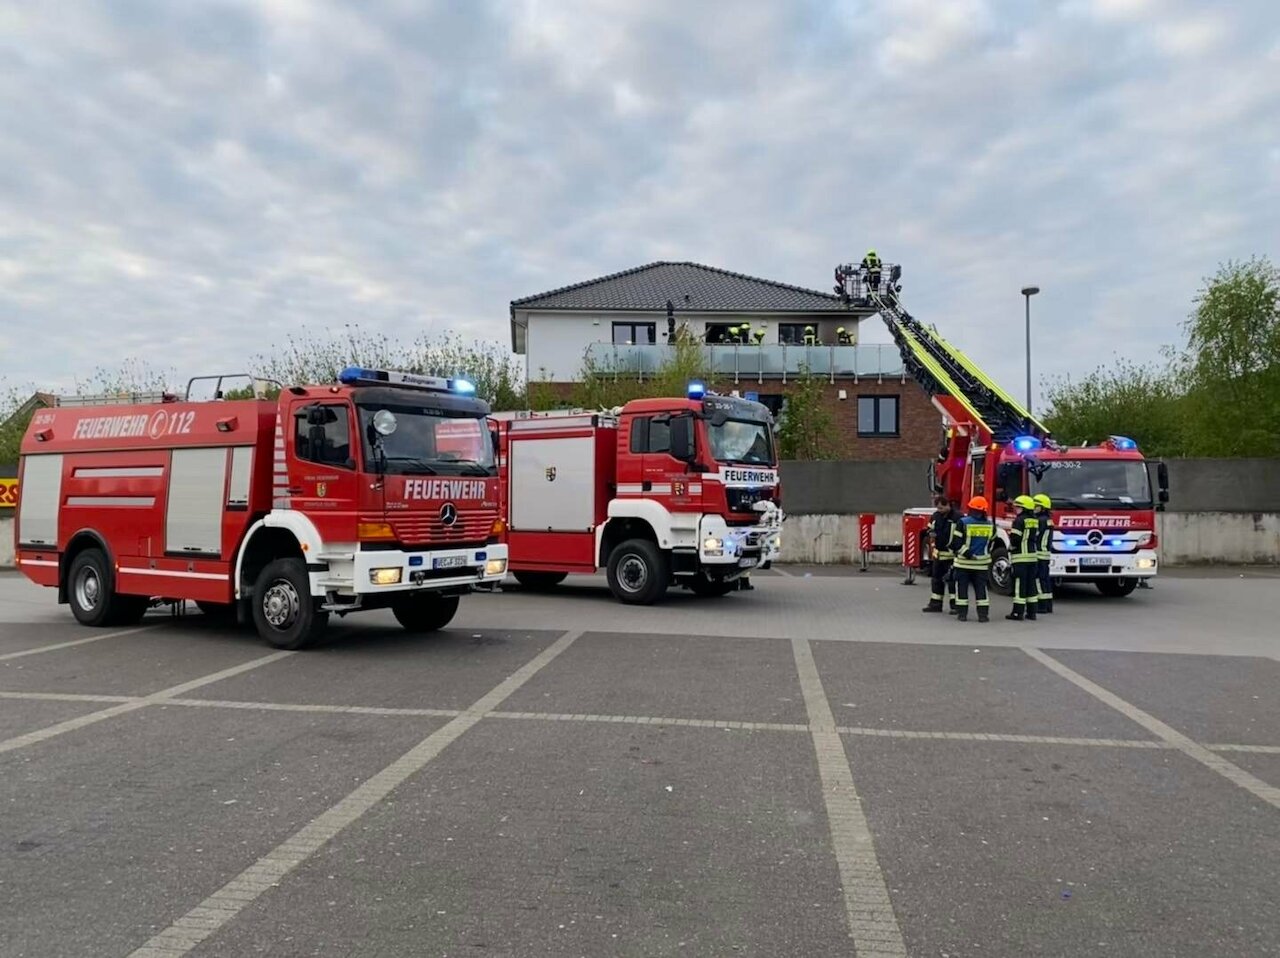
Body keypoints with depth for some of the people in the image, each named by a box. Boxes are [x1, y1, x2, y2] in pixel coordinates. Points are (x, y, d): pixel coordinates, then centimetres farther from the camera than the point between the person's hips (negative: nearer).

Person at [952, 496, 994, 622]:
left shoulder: (963, 522, -11)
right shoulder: (990, 525, 0)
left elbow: (957, 542, -14)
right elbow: (990, 544, 10)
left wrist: (965, 553, -6)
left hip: (963, 561, -2)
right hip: (982, 563, 3)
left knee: (962, 587, 6)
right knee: (981, 587, 9)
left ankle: (962, 613, 6)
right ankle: (983, 614, 6)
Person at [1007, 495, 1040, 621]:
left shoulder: (1019, 520, -12)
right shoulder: (1035, 521, 13)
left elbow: (1015, 538, -16)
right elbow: (1036, 538, 17)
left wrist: (1011, 547, 2)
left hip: (1020, 556, -8)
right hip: (1033, 555, 8)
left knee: (1019, 584, -5)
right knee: (1031, 583, 10)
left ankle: (1018, 612, -4)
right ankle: (1031, 612, 13)